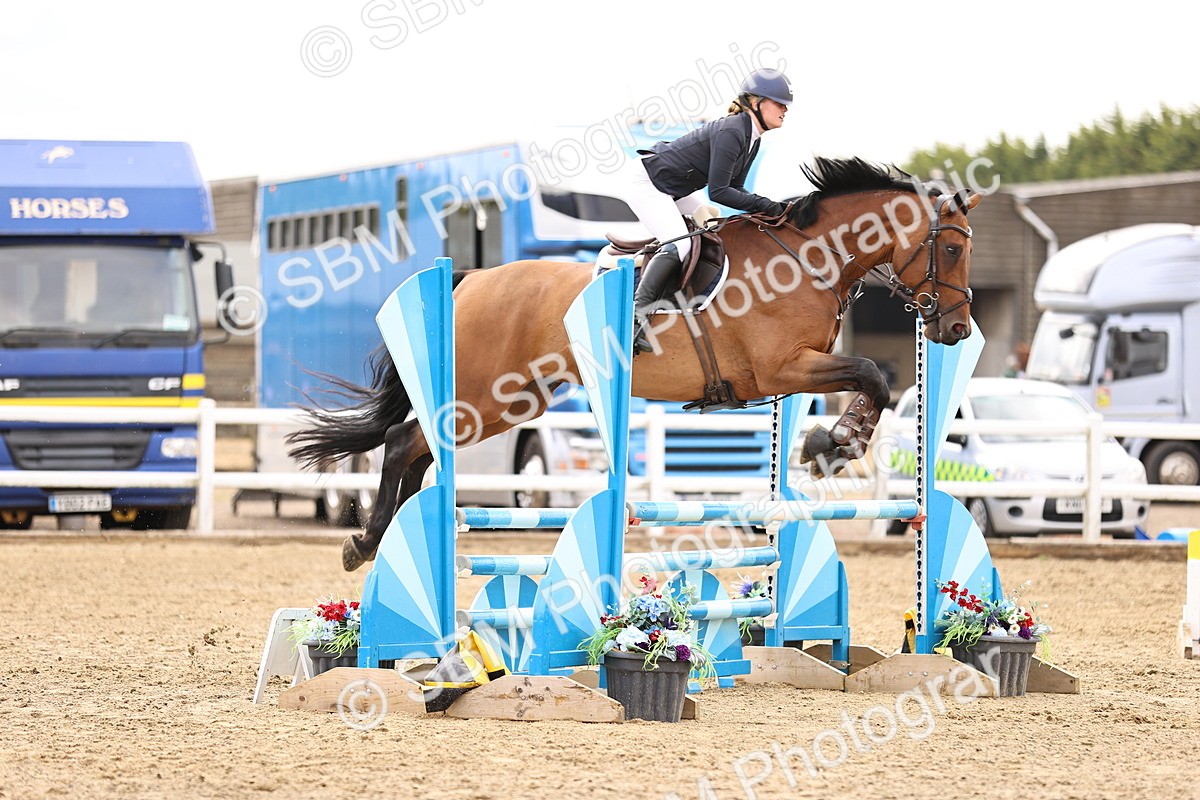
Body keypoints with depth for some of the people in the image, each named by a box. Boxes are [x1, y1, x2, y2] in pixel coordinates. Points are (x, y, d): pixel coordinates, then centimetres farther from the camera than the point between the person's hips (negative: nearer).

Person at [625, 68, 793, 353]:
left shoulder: (751, 139, 4)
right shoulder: (731, 133, -26)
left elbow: (734, 187, 9)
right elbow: (718, 192, -28)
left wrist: (763, 206, -7)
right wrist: (764, 205, -27)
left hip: (677, 188, 11)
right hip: (647, 182, -11)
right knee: (679, 245, -23)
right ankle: (637, 312, -19)